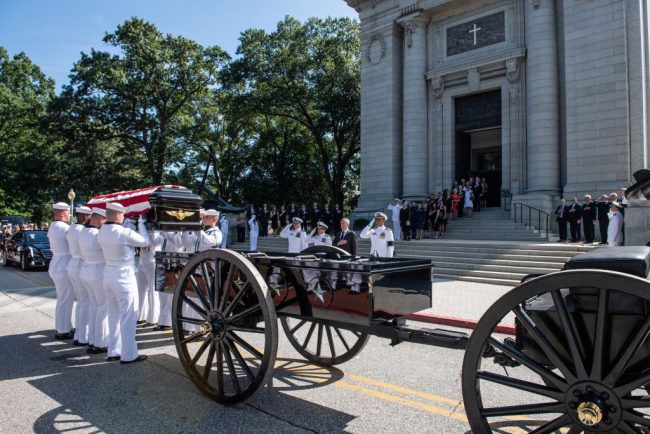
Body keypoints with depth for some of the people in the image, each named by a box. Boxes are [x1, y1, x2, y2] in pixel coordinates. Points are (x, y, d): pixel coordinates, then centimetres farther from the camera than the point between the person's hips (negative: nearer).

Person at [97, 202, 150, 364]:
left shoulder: (101, 232, 1)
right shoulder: (124, 232, -20)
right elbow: (144, 241, -8)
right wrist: (141, 223, 5)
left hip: (108, 275, 8)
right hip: (124, 277, -8)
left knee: (114, 315, 17)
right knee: (128, 317, 2)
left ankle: (113, 352, 26)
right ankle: (129, 355, 9)